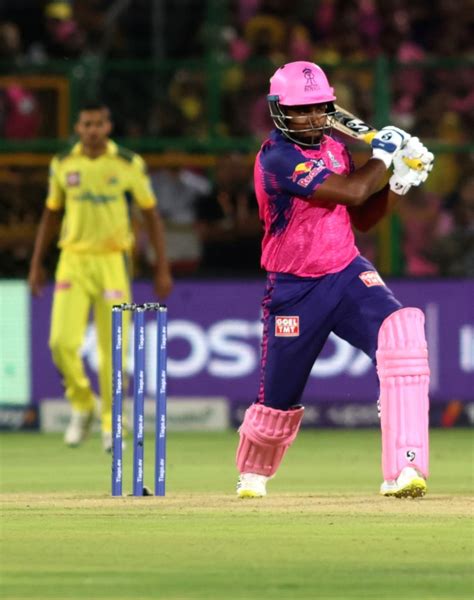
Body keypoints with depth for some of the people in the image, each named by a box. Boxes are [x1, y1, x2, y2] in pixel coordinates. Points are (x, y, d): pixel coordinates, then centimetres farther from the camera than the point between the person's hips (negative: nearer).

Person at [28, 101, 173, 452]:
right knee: (62, 342, -12)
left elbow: (152, 216, 4)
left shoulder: (129, 165, -3)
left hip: (113, 261, -2)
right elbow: (51, 215, 16)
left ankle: (112, 425, 13)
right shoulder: (63, 165, 4)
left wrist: (163, 269, 1)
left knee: (113, 348, -3)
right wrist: (36, 264, 14)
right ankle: (82, 407, 14)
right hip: (73, 261, 2)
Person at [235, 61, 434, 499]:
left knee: (402, 331, -25)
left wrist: (399, 182, -1)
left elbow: (362, 217, 14)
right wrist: (383, 157, -9)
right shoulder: (278, 158, -19)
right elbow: (352, 190, -25)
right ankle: (253, 473, 43)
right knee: (279, 399, 7)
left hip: (348, 275, 5)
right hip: (295, 291, -5)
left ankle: (403, 469, -30)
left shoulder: (334, 148, 6)